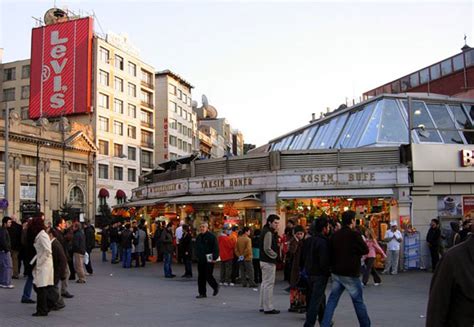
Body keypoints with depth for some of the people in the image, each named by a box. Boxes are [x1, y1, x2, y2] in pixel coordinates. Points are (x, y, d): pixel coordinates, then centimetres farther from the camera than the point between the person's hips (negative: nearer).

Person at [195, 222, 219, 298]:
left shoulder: (212, 236, -9)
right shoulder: (199, 237, 13)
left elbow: (216, 248, -12)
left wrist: (214, 258, -17)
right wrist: (197, 256, 18)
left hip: (209, 260, -7)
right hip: (200, 260, 7)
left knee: (208, 276, -5)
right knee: (201, 277, 7)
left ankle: (216, 287, 21)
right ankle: (202, 293, 14)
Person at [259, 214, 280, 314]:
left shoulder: (267, 231, 14)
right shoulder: (268, 233, -17)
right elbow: (267, 249, -22)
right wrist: (275, 255, -10)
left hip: (264, 261, 11)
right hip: (269, 262, -11)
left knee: (264, 283, 16)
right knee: (269, 284, -5)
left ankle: (263, 306, 24)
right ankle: (268, 308, -1)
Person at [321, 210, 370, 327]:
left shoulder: (335, 235, 3)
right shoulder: (354, 234, -15)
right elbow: (365, 250, -6)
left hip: (336, 273, 5)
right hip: (350, 274, -5)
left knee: (332, 300, 9)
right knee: (358, 301, 8)